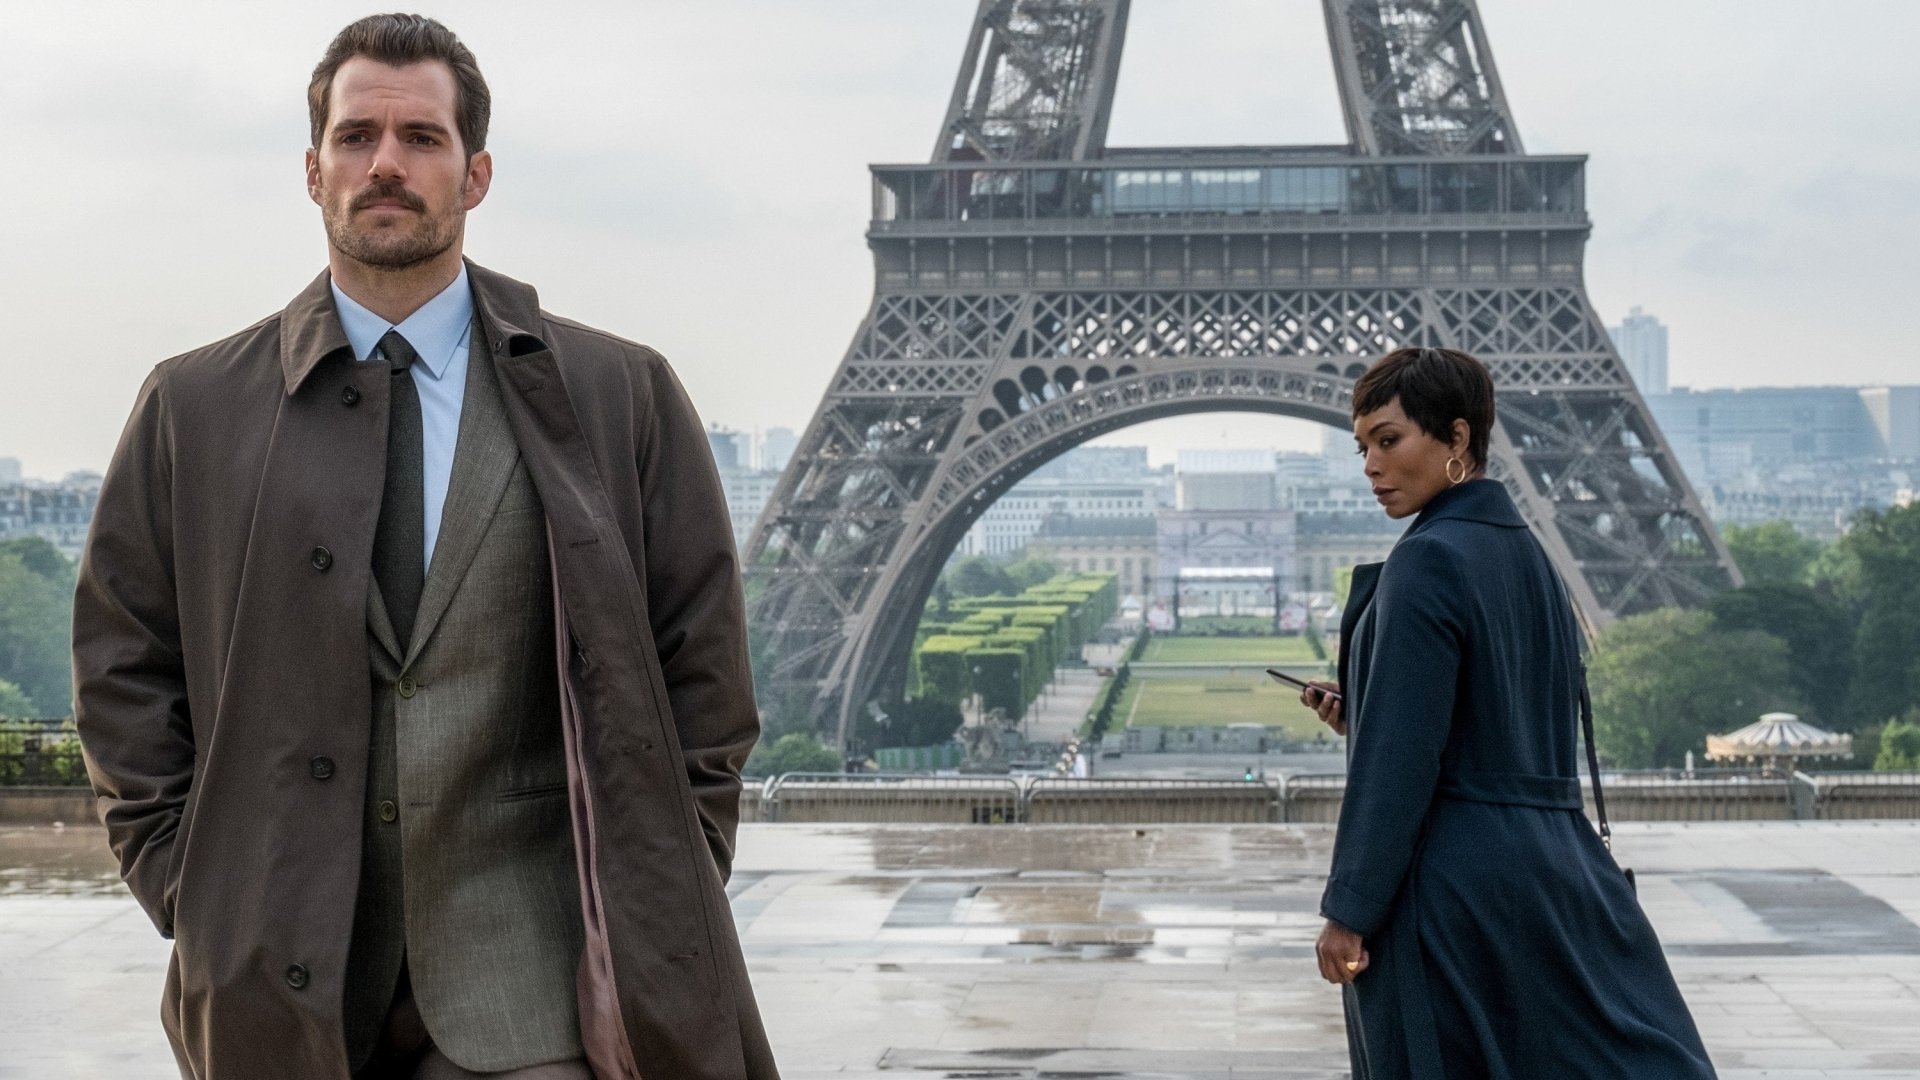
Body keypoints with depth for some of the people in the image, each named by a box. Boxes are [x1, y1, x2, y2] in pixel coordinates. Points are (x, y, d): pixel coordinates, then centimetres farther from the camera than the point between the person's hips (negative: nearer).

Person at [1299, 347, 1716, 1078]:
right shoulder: (1527, 553, 12)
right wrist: (1360, 717, 14)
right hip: (1553, 868, 9)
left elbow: (1402, 758, -17)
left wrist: (1349, 910, -13)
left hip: (1449, 885, -8)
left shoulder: (1428, 561, -14)